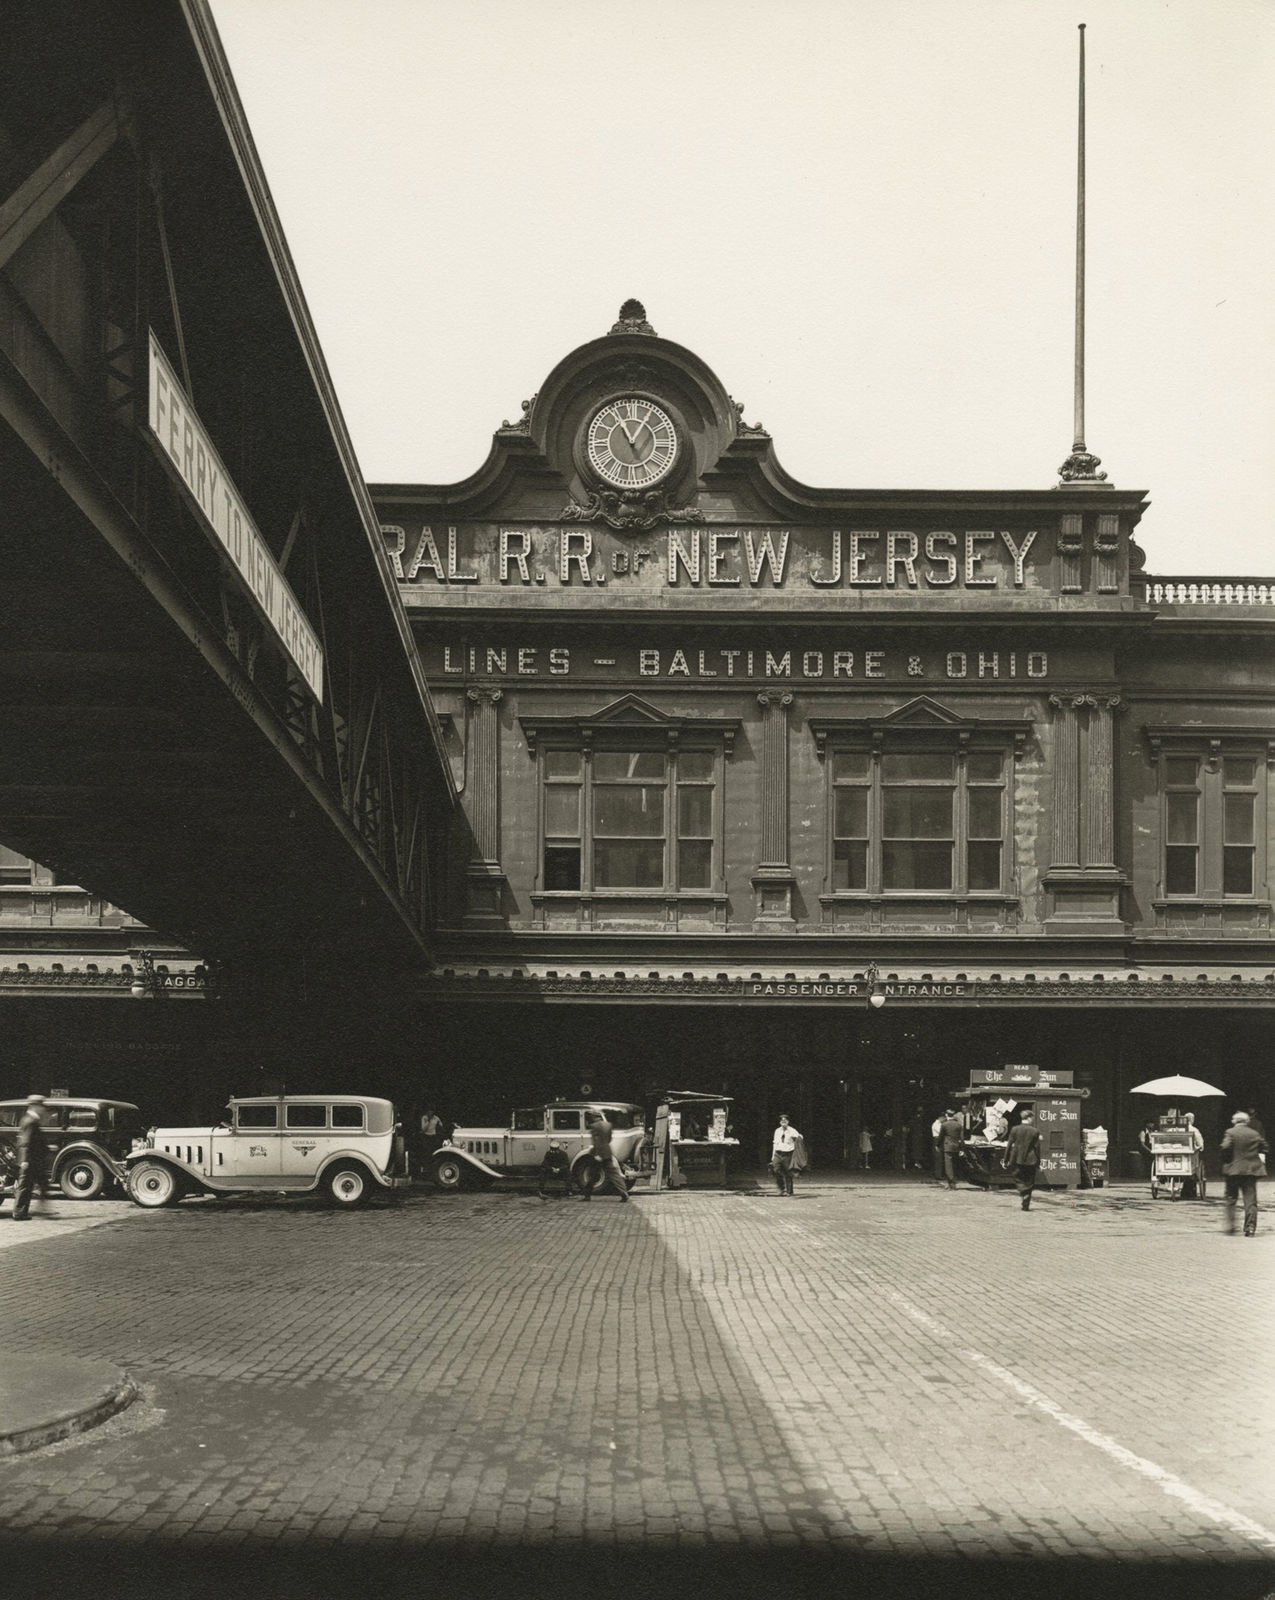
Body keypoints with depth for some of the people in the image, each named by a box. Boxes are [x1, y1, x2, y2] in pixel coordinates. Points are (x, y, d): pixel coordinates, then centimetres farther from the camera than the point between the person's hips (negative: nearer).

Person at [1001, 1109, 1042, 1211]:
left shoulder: (1014, 1130, -1)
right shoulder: (1035, 1131, -4)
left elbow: (1009, 1145, 0)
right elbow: (1037, 1148, -3)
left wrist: (1005, 1160, 7)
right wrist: (1038, 1163, 4)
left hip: (1017, 1160, 1)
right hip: (1030, 1160, -1)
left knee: (1018, 1179, 12)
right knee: (1029, 1183, 10)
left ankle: (1021, 1193, -17)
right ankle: (1026, 1205, 8)